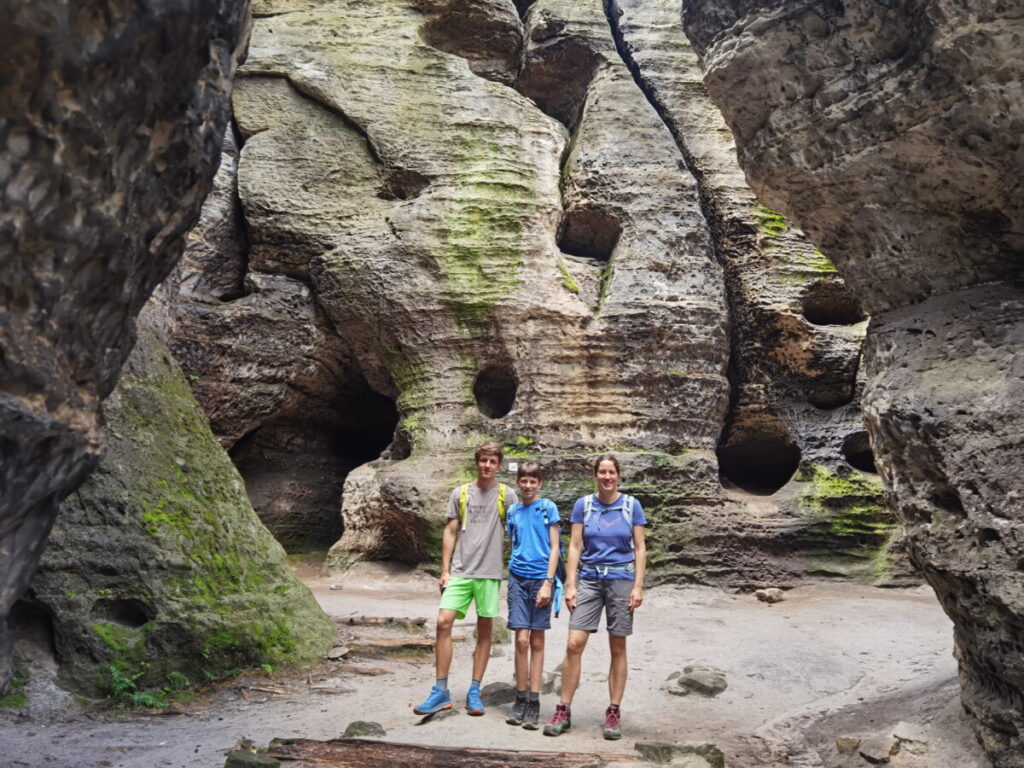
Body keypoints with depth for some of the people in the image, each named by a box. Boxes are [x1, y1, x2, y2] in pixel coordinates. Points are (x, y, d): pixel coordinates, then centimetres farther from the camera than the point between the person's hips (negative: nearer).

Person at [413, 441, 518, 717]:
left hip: (490, 572, -1)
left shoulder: (507, 495, 3)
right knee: (443, 622, -8)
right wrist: (445, 569, 4)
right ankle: (441, 691, 2)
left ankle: (474, 692, 16)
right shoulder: (460, 493, 8)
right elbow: (450, 532, 9)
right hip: (460, 571, 1)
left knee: (484, 630, 5)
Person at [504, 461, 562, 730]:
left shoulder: (548, 507, 1)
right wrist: (512, 572, 8)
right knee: (521, 639, -3)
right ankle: (520, 700, 9)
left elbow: (554, 547, -2)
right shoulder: (513, 511, 11)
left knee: (537, 642, 4)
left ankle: (534, 703, 9)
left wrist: (548, 582, -9)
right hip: (518, 578, 2)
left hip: (541, 578, -2)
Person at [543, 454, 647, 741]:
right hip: (589, 579, 1)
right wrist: (570, 585, -3)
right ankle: (563, 711, 4)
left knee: (618, 649, 6)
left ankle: (613, 713, 17)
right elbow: (575, 547, 3)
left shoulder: (631, 505, 1)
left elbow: (640, 549, 3)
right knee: (574, 644, -7)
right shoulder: (583, 504, 3)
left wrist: (638, 586, -4)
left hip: (621, 579, 0)